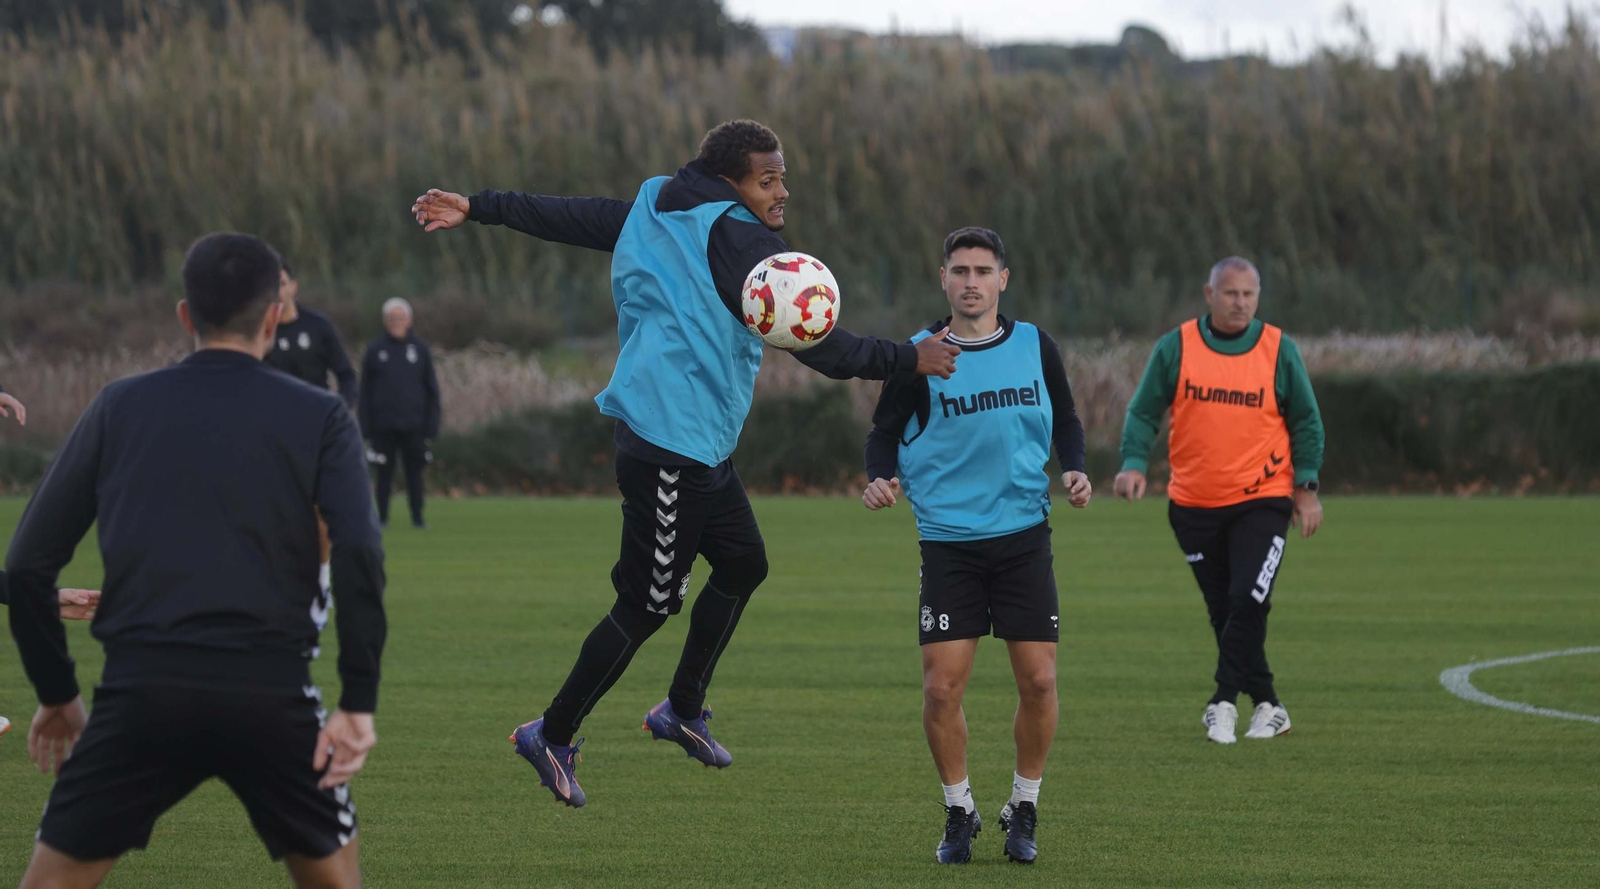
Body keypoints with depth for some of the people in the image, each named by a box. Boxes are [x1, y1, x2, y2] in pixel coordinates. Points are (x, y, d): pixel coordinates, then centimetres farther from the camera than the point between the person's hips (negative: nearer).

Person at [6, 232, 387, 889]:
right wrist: (358, 701, -6)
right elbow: (358, 554, -8)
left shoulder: (119, 407, 12)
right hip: (271, 695, 0)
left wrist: (55, 692, 20)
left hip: (142, 690, 0)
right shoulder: (319, 418, 8)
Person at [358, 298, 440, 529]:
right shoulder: (375, 350, 4)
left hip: (413, 424, 0)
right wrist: (365, 426, -2)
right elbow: (366, 389, 4)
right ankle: (382, 517, 7)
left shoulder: (420, 349, 6)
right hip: (383, 425, 0)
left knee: (414, 471, 2)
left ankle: (417, 517, 8)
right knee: (384, 473, 2)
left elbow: (431, 389, 8)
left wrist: (431, 424, 1)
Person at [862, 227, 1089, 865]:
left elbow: (1065, 422, 15)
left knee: (1038, 679, -4)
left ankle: (1023, 810, 16)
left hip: (1024, 536, 1)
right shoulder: (918, 357, -2)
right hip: (948, 541, -1)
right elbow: (885, 431, 4)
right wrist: (881, 477, -16)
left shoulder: (1035, 347, 4)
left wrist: (1073, 469, -4)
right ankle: (959, 813, 13)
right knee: (942, 686, -7)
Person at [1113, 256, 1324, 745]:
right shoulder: (1176, 347, 0)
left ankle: (1224, 702, -11)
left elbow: (1305, 422, 7)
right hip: (1194, 503, 2)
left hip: (1262, 501, -2)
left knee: (1248, 603, -16)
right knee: (1223, 611, 6)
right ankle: (1267, 705, 18)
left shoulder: (1278, 349, 0)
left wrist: (1306, 486, 1)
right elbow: (1144, 412, 4)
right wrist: (1134, 463, -12)